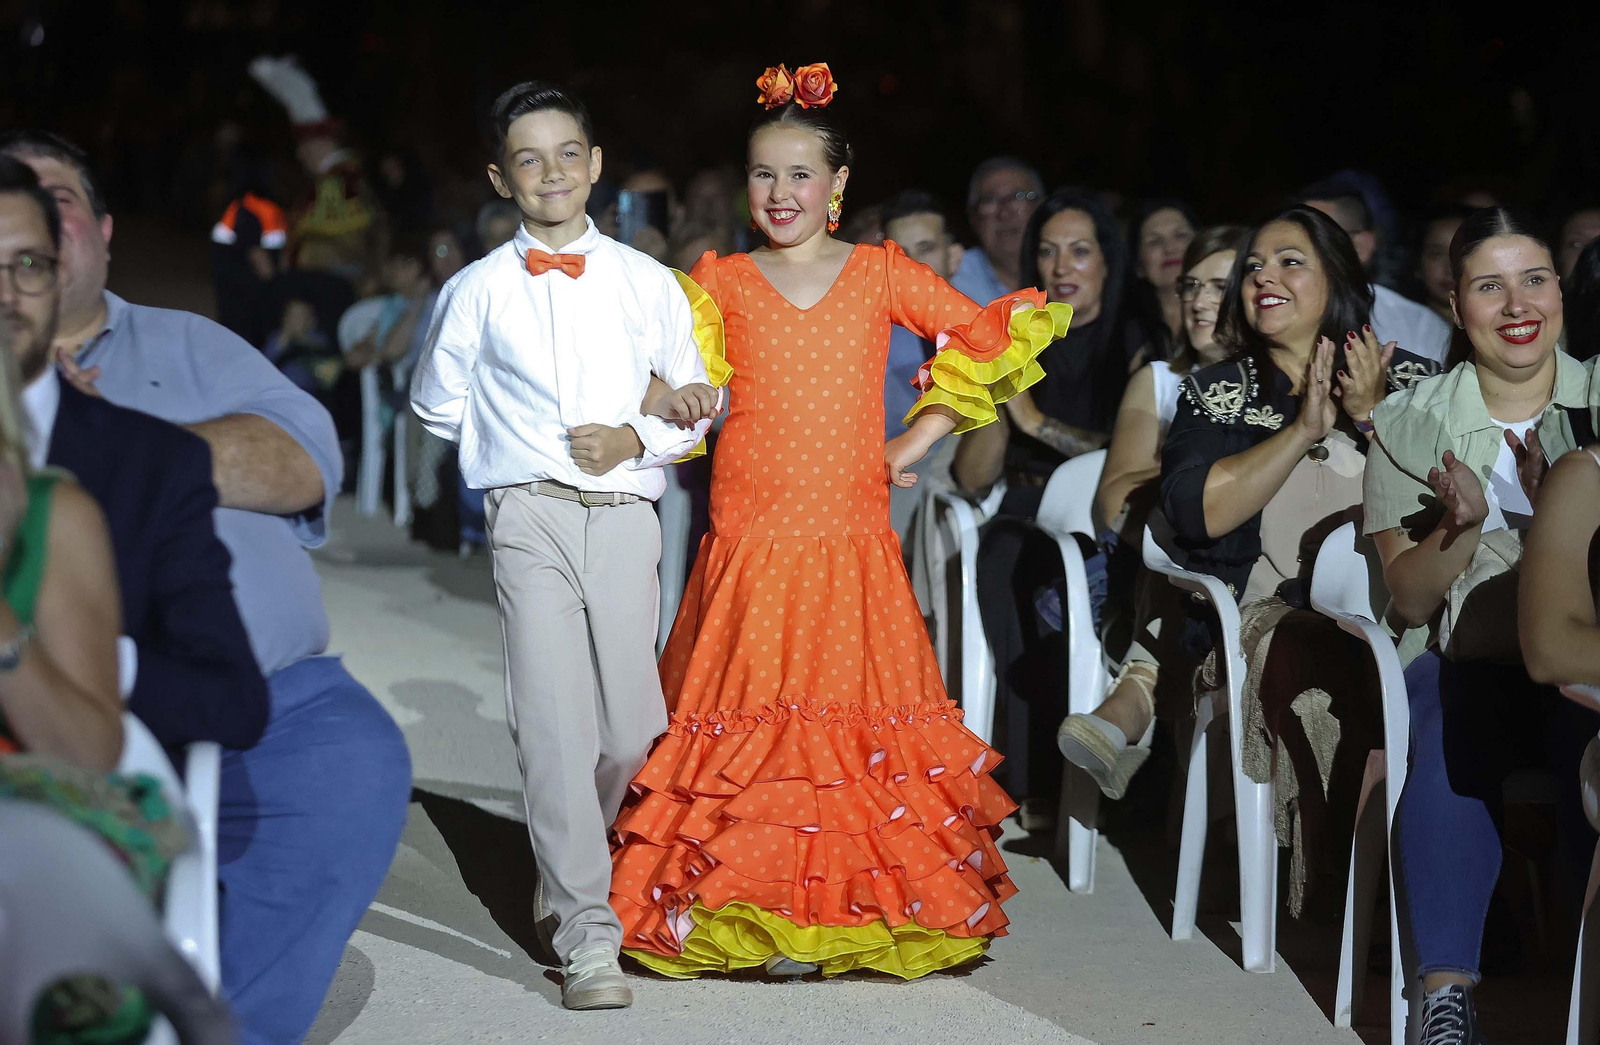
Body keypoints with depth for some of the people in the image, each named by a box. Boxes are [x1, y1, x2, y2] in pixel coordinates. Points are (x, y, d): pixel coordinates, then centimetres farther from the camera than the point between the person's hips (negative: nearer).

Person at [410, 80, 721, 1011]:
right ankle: (589, 935, -8)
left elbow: (698, 401, 13)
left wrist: (639, 438, -4)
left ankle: (572, 862, 30)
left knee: (631, 731, 0)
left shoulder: (648, 283, 9)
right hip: (531, 519, -1)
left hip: (625, 516, 1)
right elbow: (438, 403, 20)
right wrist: (520, 446, 13)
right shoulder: (478, 290, 7)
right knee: (555, 724, -10)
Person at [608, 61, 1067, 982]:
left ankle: (844, 914, 8)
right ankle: (749, 915, 7)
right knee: (747, 720, -3)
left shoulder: (880, 273, 7)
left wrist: (917, 440, 2)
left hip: (852, 547, 0)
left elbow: (993, 336, 7)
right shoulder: (722, 281, 9)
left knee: (852, 716, -1)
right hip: (749, 544, 0)